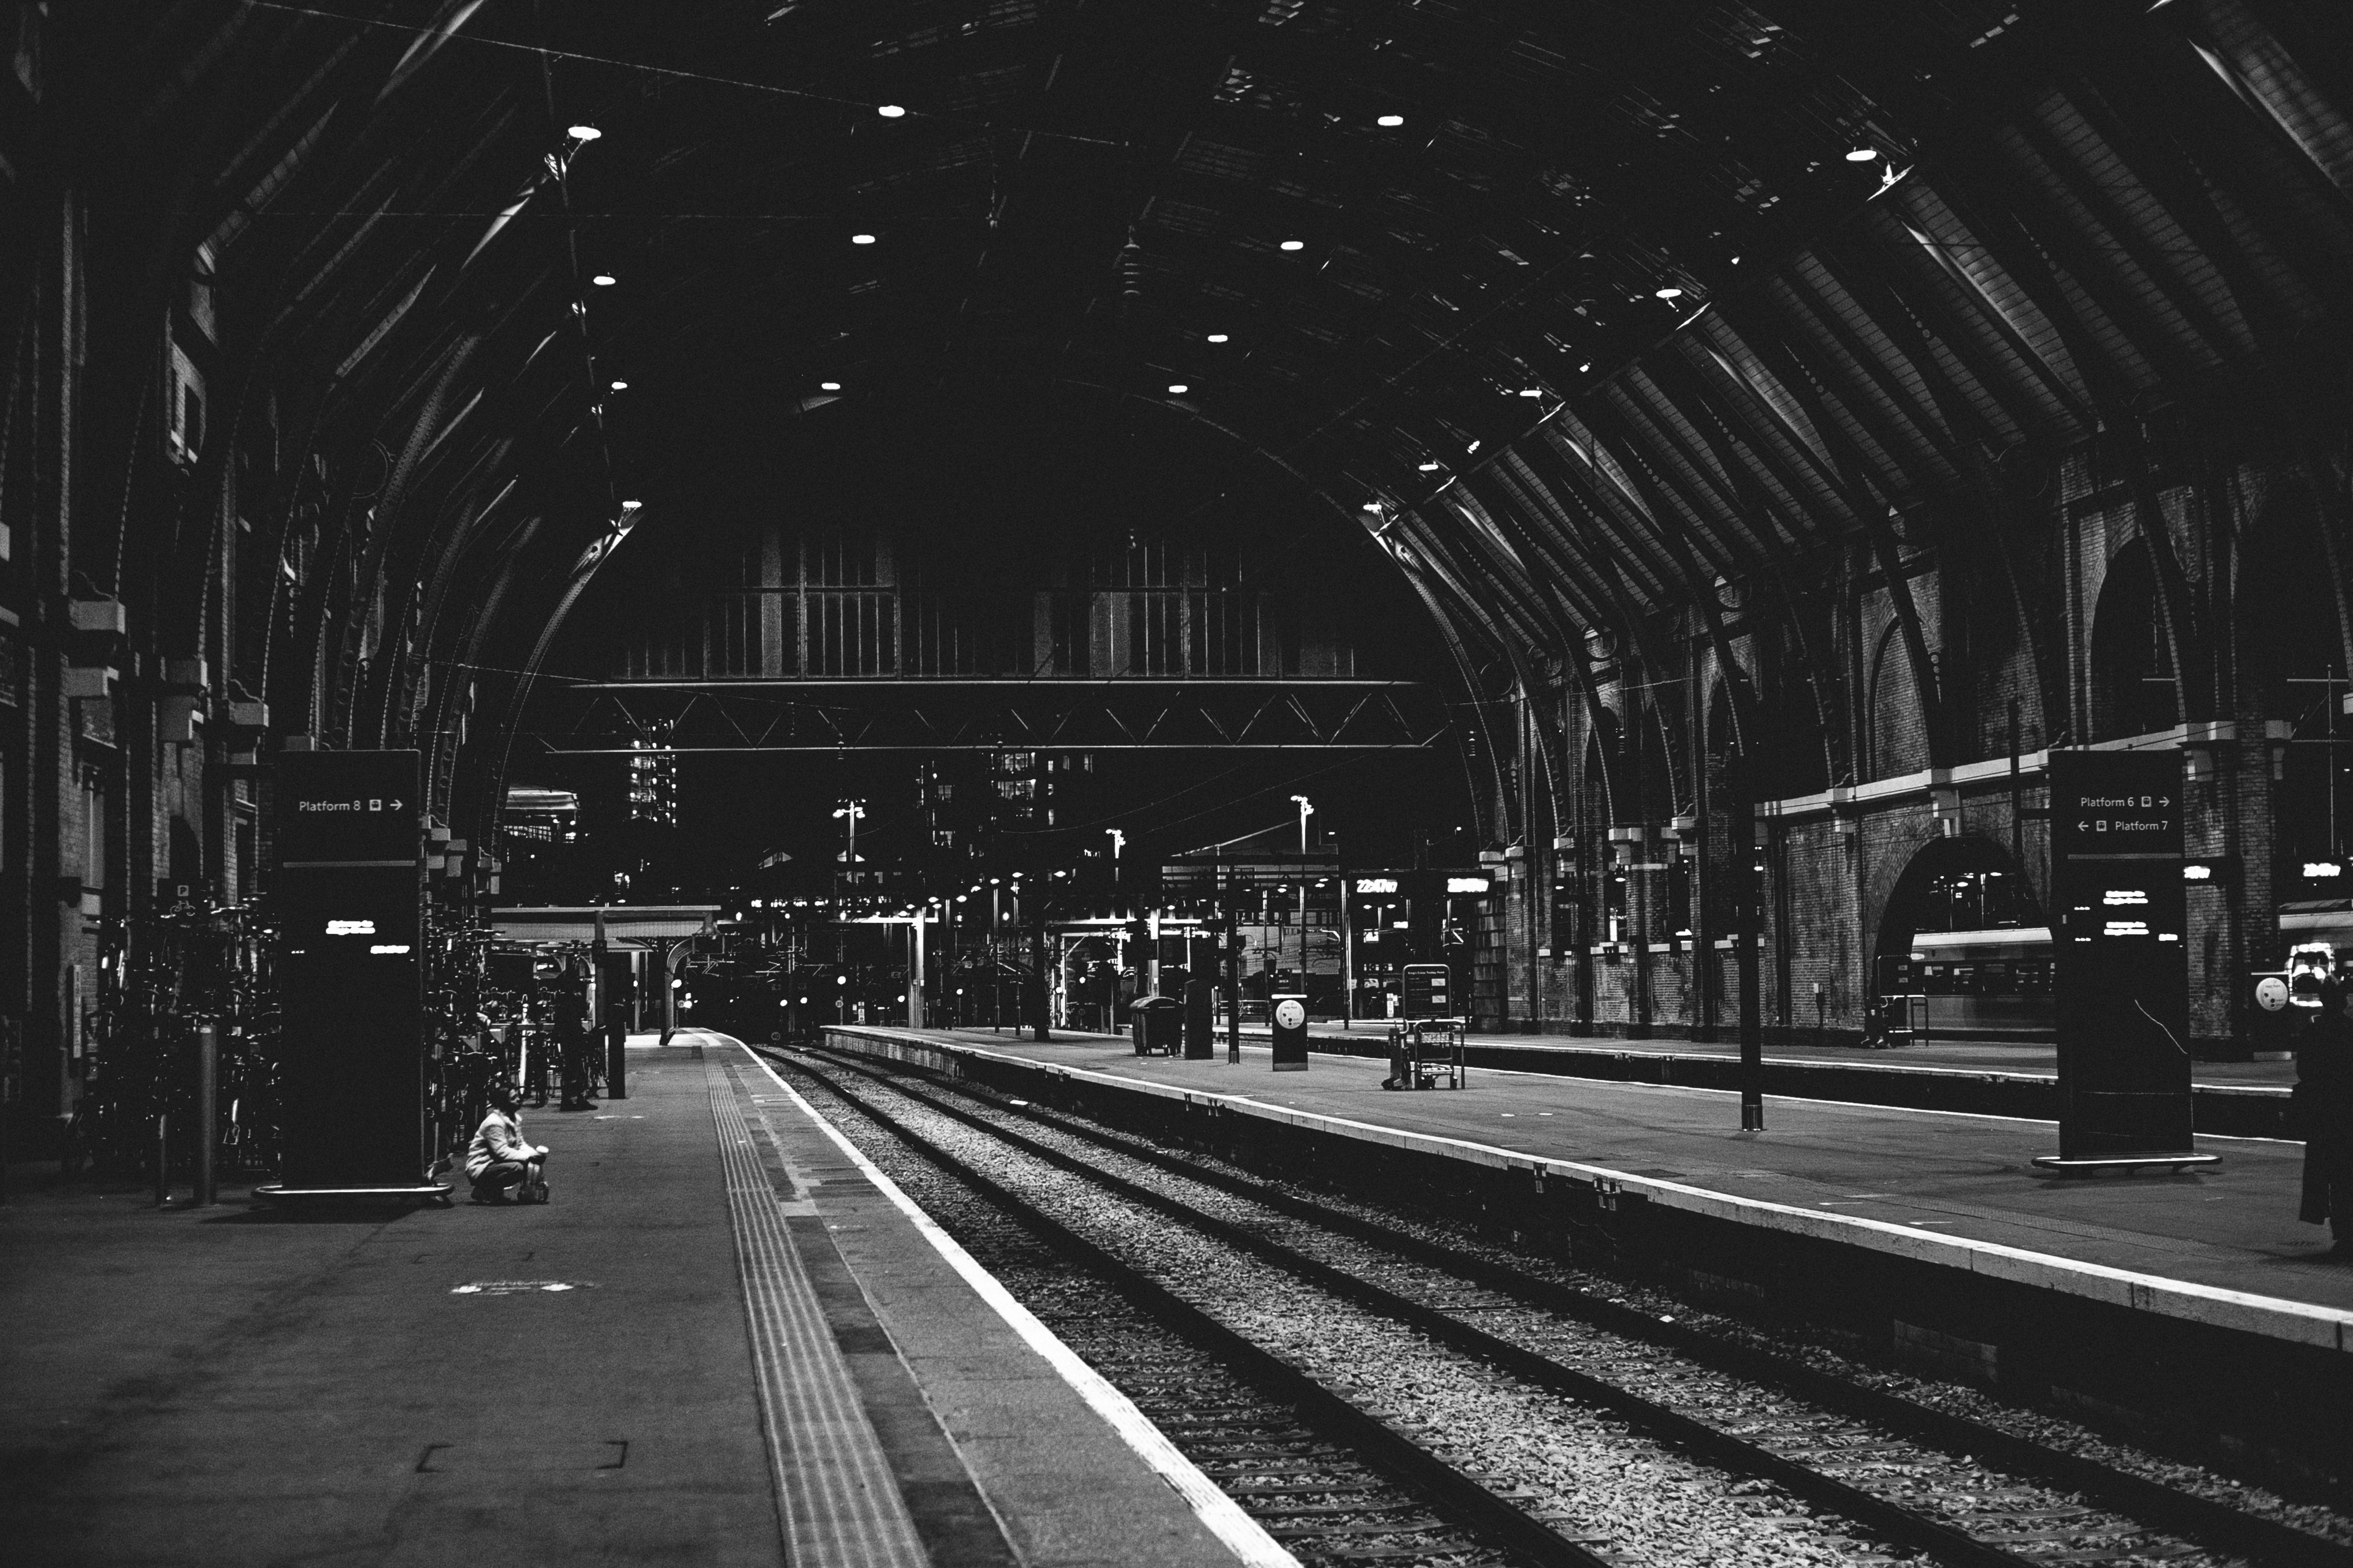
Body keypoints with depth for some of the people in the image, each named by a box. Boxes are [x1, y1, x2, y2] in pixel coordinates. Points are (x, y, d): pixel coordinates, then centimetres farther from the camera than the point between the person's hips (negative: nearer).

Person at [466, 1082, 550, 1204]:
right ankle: (483, 1191, -15)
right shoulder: (494, 1123, -23)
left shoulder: (516, 1119, 6)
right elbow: (502, 1152, -28)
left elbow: (520, 1145, 10)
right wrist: (528, 1156, -26)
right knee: (517, 1168, -35)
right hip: (479, 1170, -9)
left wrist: (534, 1154, -11)